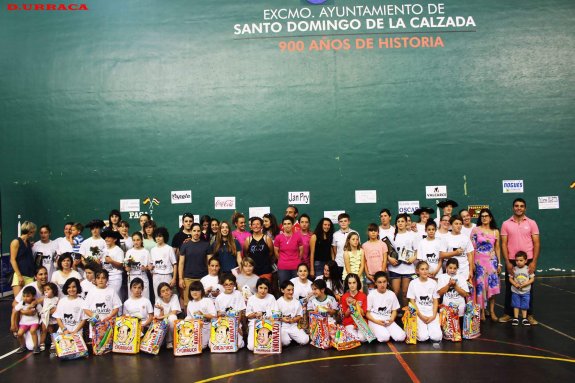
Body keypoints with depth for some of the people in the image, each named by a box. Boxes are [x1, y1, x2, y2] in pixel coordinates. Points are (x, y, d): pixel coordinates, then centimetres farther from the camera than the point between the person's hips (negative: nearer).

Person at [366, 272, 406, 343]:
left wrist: (391, 319, -11)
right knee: (384, 337, -30)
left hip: (388, 321, 3)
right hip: (374, 321, -3)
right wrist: (376, 321, -18)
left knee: (401, 337, -21)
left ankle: (386, 331, 5)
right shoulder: (371, 295, -4)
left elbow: (394, 310, 10)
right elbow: (367, 313, -2)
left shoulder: (392, 294, 5)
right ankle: (376, 332, 1)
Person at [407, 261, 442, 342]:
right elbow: (412, 302, -2)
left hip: (431, 313, 2)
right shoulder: (413, 283, -2)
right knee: (423, 337, -19)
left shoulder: (433, 283, 4)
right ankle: (419, 328, 13)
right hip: (419, 313, -2)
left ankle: (432, 327, 14)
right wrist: (421, 316, -12)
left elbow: (435, 301, 5)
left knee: (436, 337, -17)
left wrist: (434, 316, -9)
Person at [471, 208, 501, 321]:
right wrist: (472, 263, -6)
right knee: (480, 285, 0)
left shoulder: (495, 232, 7)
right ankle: (482, 311, 9)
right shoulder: (475, 230, 0)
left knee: (492, 285, 0)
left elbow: (497, 248, 10)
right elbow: (472, 247, -1)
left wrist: (499, 263, 6)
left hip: (492, 261, 2)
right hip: (479, 261, -2)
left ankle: (492, 311, 11)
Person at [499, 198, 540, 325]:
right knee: (510, 288, 7)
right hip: (511, 261, 0)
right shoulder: (506, 224, 1)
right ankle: (508, 313, 17)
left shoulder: (531, 223, 1)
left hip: (528, 261, 0)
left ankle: (529, 314, 18)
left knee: (529, 288, 7)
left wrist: (534, 262, -8)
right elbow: (504, 244, 0)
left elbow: (536, 243, 0)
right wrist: (507, 262, -8)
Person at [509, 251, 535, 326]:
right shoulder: (514, 269, -6)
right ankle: (515, 318, 17)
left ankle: (524, 319, 19)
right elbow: (510, 278, -1)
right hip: (515, 291, 1)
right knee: (516, 305, 8)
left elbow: (532, 279, -5)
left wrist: (526, 283, -19)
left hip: (525, 292, -1)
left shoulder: (528, 269, -8)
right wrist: (515, 284, -18)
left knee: (524, 306, 8)